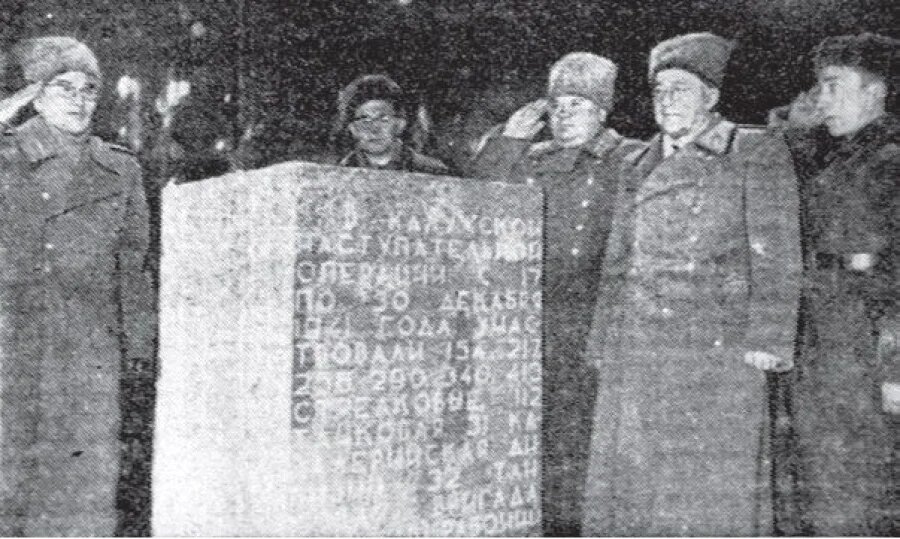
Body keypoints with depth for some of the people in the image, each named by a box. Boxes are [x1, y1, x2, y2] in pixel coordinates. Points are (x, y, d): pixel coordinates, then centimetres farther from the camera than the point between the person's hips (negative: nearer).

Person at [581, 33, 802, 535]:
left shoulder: (757, 151, 4)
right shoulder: (640, 164, 18)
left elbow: (777, 256, -2)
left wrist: (766, 340, -12)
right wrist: (605, 343, 14)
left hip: (717, 347, -4)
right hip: (637, 352, 5)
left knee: (715, 484, -2)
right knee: (631, 481, 5)